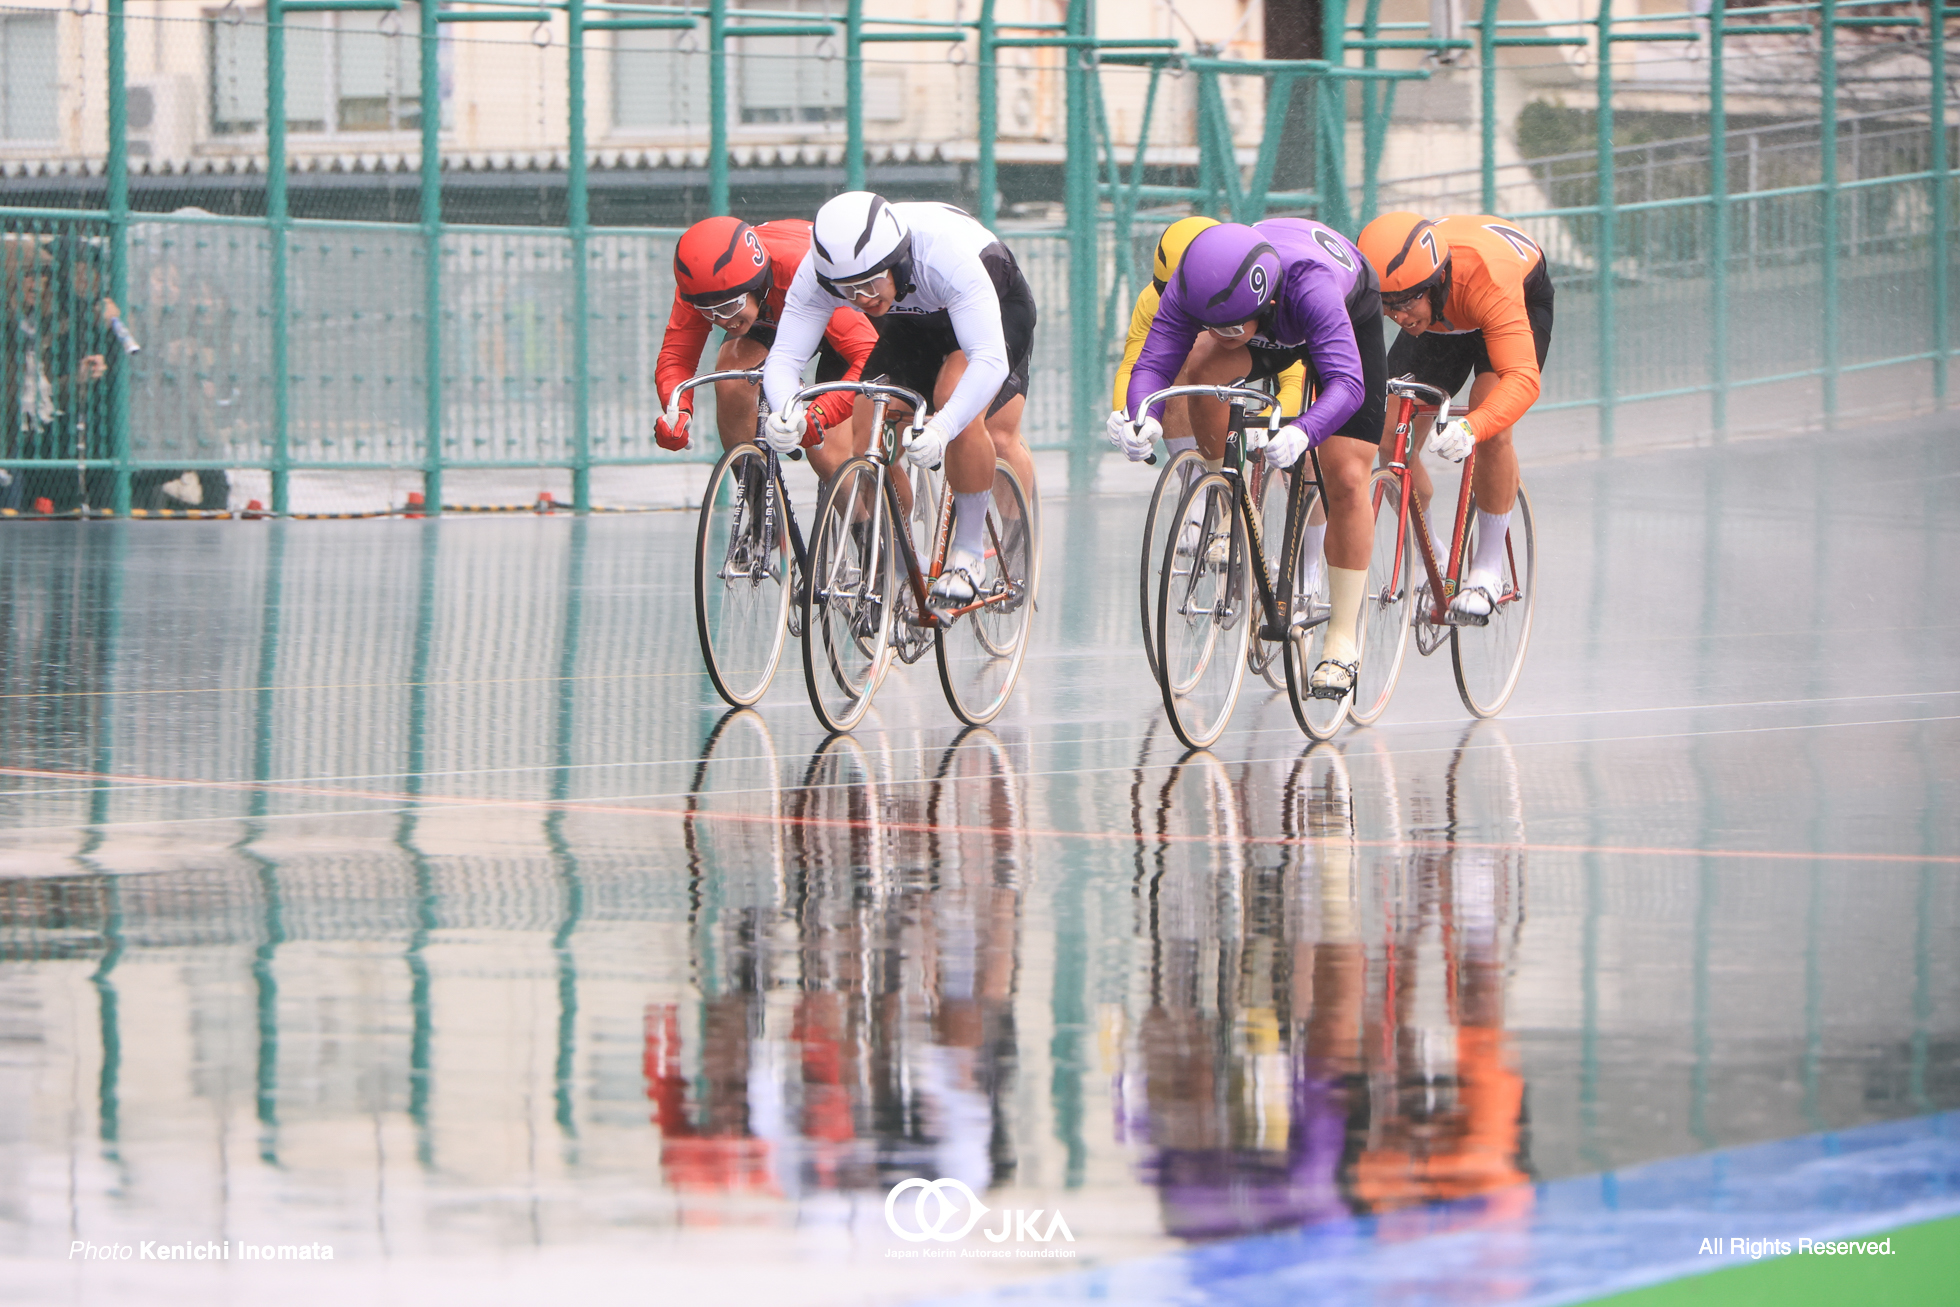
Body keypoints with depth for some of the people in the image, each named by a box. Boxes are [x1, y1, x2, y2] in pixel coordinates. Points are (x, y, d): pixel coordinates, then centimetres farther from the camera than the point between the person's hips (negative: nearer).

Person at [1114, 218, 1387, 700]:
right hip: (1271, 334, 3)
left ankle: (1344, 638, 0)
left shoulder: (1310, 286, -47)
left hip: (1353, 317, -3)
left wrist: (1300, 435, -71)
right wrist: (1142, 420, -57)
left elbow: (1346, 383, -53)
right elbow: (1153, 362, -35)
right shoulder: (1187, 290, -35)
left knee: (1346, 480, -12)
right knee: (1199, 366, -29)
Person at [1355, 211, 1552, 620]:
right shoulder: (1375, 282, -35)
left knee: (1490, 431, -27)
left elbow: (1522, 379, -55)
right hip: (1442, 322, 4)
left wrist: (1471, 428, -73)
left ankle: (1489, 568, -9)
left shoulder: (1485, 277, -46)